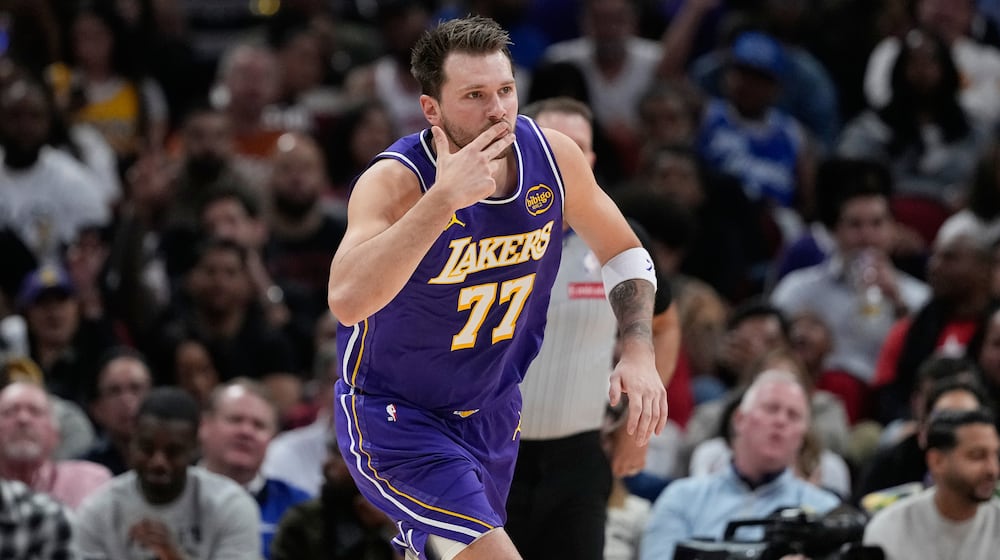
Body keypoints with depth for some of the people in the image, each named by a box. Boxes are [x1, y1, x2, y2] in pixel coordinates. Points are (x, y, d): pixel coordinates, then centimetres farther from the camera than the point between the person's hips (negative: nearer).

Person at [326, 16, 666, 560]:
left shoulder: (552, 155, -11)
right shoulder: (394, 182, -27)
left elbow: (623, 254, 7)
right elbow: (347, 301, -44)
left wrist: (638, 354, -8)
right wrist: (444, 198, -45)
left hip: (493, 410, 6)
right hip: (395, 417, -6)